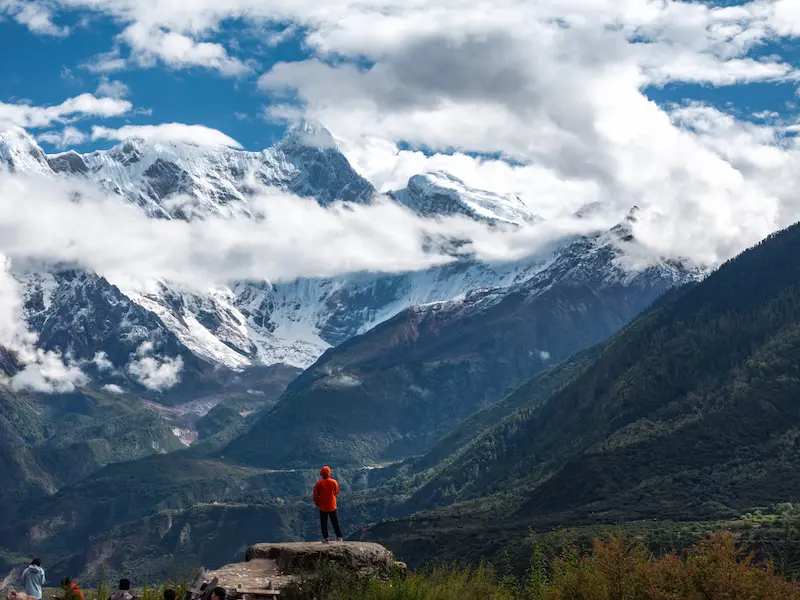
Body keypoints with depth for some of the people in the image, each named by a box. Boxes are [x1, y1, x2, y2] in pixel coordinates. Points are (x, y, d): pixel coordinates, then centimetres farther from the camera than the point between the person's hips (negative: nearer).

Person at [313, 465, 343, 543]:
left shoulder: (319, 483, -11)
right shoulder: (334, 482, -6)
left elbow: (315, 495, -6)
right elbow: (336, 492, 9)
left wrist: (317, 504, 9)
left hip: (323, 507, -1)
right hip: (332, 506, 1)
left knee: (324, 523, 7)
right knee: (335, 522, 9)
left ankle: (325, 539, 7)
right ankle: (339, 537, 7)